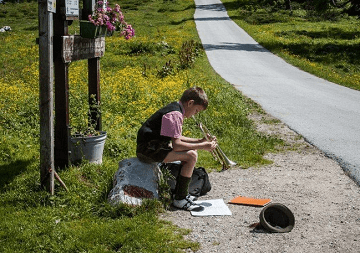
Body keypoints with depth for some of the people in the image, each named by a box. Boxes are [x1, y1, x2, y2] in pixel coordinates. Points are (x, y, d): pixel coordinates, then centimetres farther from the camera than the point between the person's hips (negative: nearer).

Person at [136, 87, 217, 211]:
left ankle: (183, 193, 18)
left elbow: (176, 138, 18)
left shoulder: (175, 109, 12)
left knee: (191, 150, 18)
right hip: (148, 150, -11)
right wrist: (202, 146, -18)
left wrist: (200, 141, 10)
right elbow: (176, 145, -25)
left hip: (154, 144, 11)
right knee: (191, 156, -20)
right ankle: (180, 199, -12)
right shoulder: (175, 114, -20)